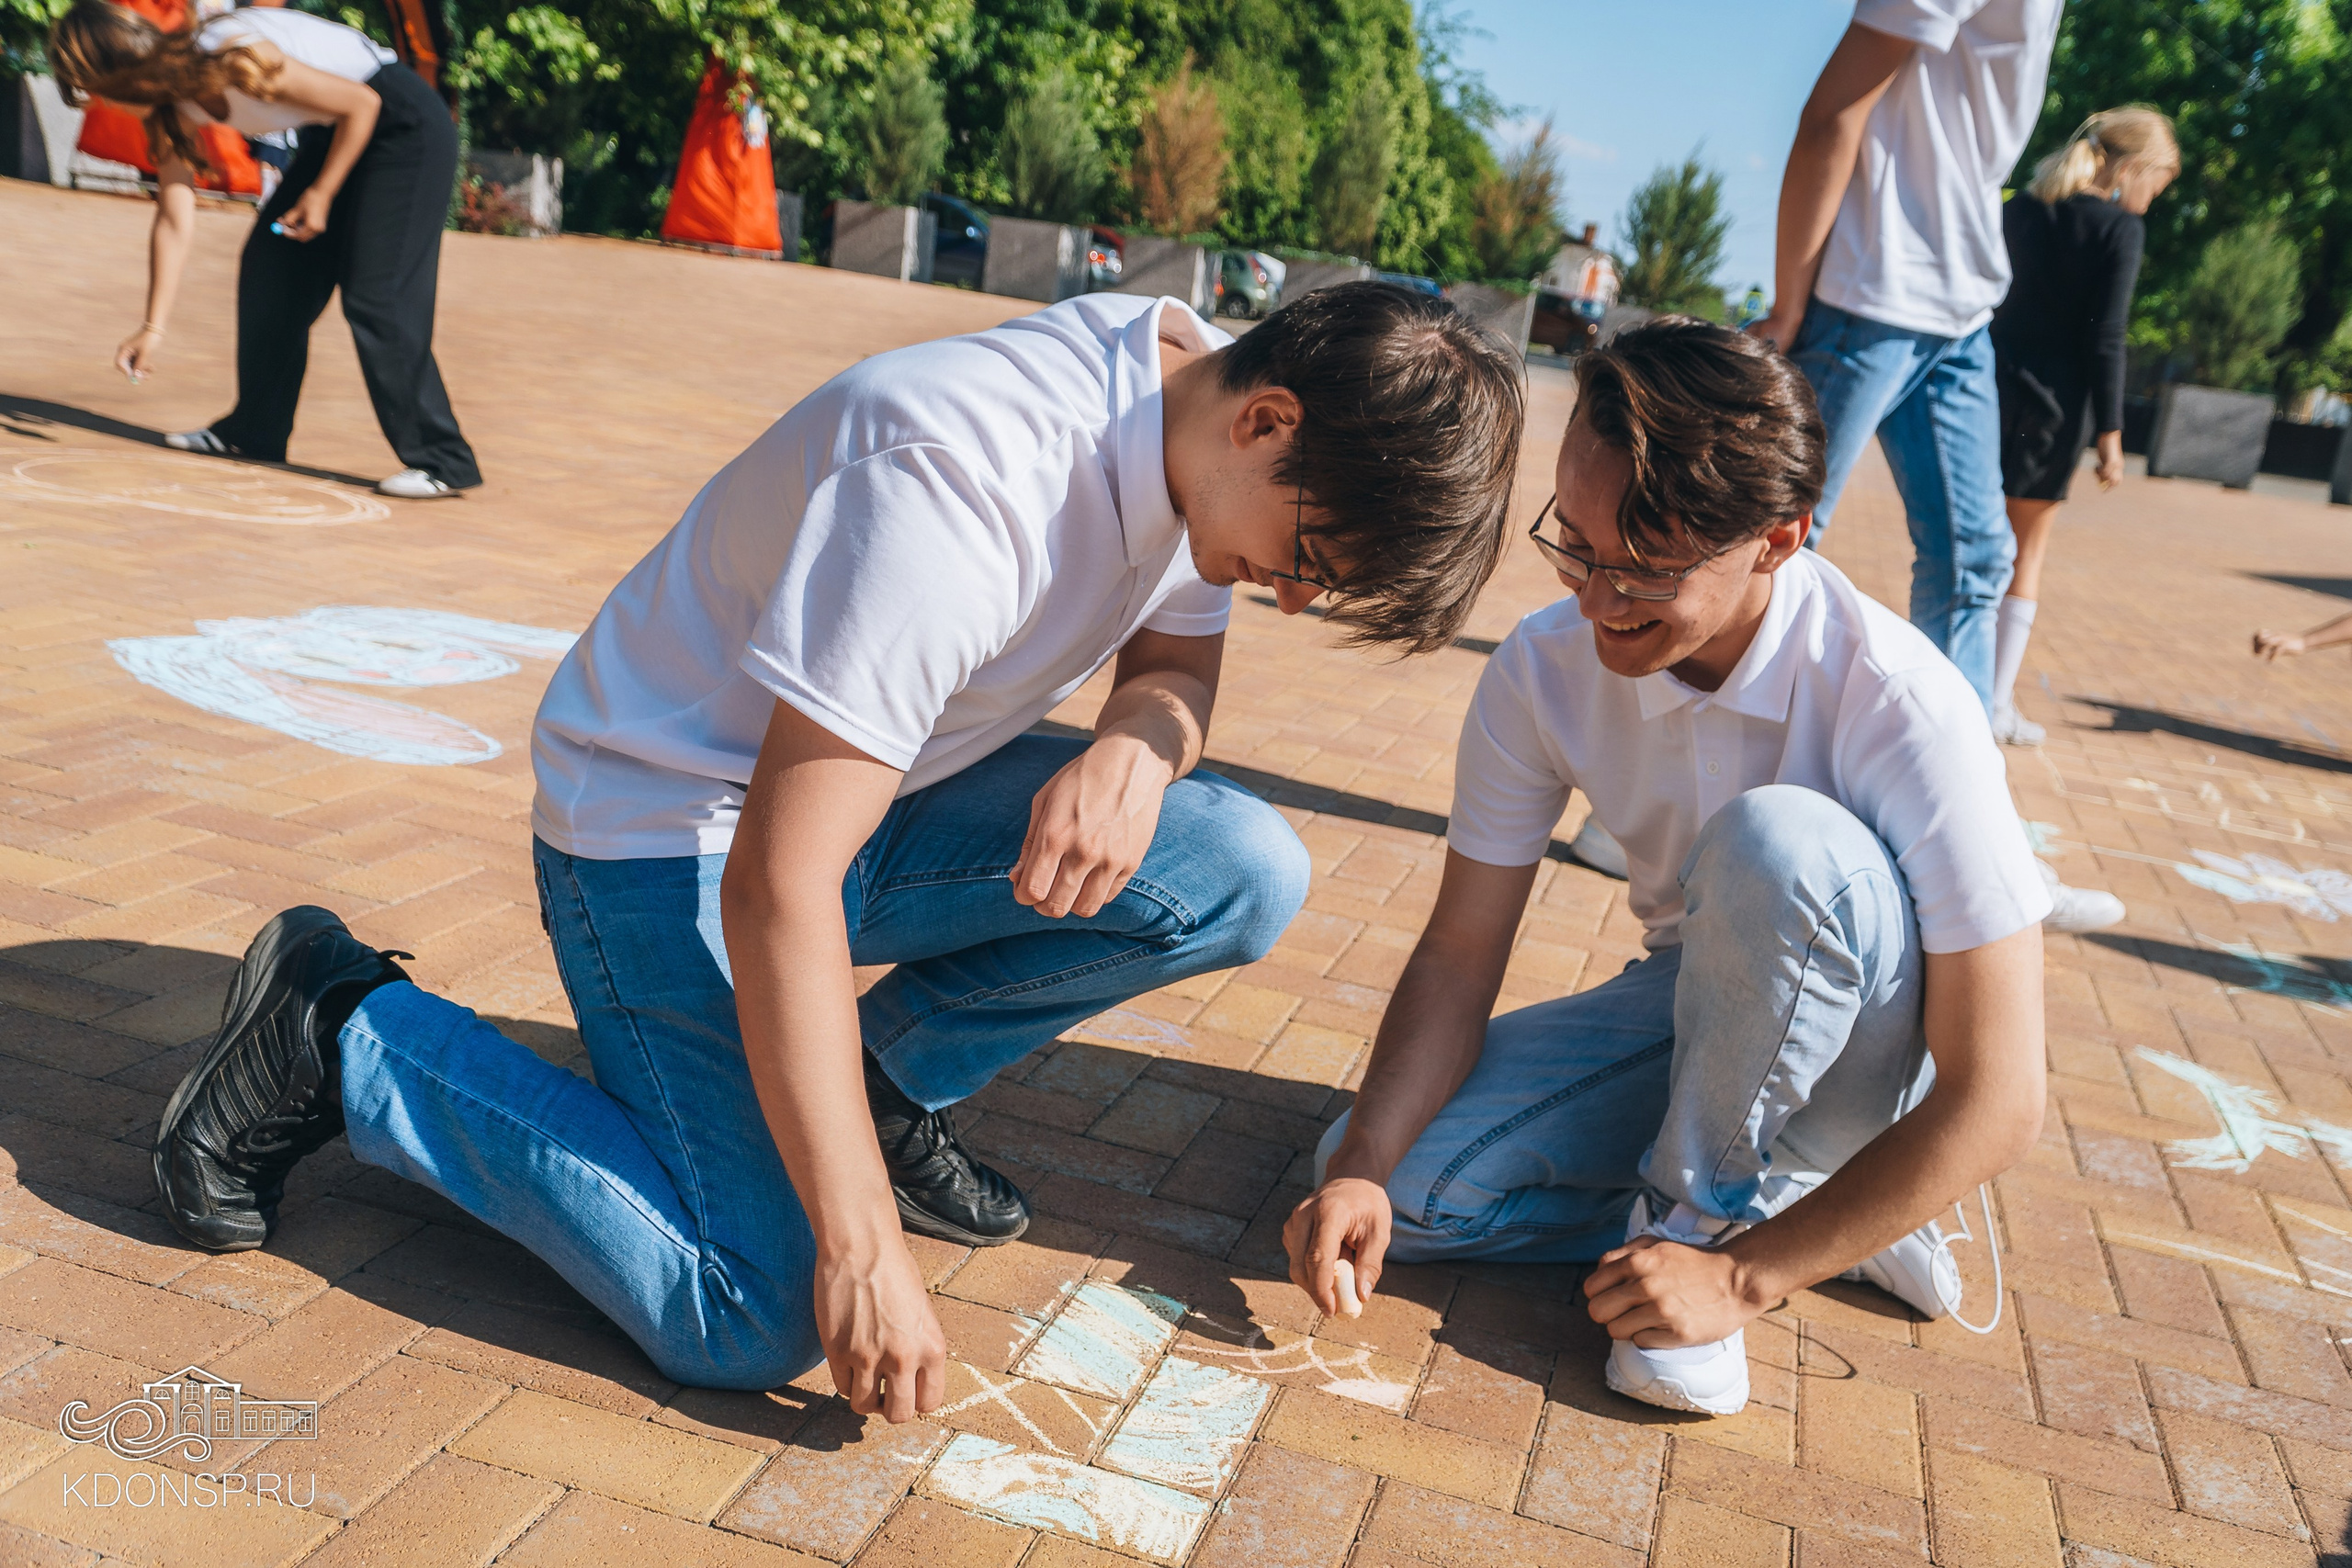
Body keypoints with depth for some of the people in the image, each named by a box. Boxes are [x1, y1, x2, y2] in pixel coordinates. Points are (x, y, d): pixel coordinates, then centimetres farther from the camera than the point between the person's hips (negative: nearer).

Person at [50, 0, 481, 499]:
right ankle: (255, 433, 21)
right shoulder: (171, 105, 0)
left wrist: (321, 193, -14)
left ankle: (443, 462, -12)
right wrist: (154, 328, -2)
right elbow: (174, 223, 1)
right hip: (331, 136, 9)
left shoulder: (229, 60, -27)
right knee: (267, 270, 9)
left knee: (376, 298, -15)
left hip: (406, 128, -9)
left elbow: (361, 103, -20)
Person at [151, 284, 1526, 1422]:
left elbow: (1178, 654, 8)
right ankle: (344, 1034, 0)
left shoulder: (1206, 400, -8)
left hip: (882, 782, 8)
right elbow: (780, 887, -32)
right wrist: (864, 1249, -27)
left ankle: (890, 1078, 8)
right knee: (756, 1321, -17)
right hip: (672, 817, -7)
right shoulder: (960, 486, -34)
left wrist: (1138, 743, -19)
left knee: (1247, 875, -12)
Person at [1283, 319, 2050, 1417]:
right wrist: (1363, 1168, -23)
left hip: (1871, 1061, -5)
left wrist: (1741, 1277, -26)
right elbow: (1459, 953, -8)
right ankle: (1808, 1208, -3)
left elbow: (1998, 1101, -26)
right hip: (1691, 1013, 5)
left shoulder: (1904, 711, -29)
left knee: (1777, 839, -36)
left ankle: (1705, 1216, -13)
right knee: (1401, 1186, -15)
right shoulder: (1545, 669, -15)